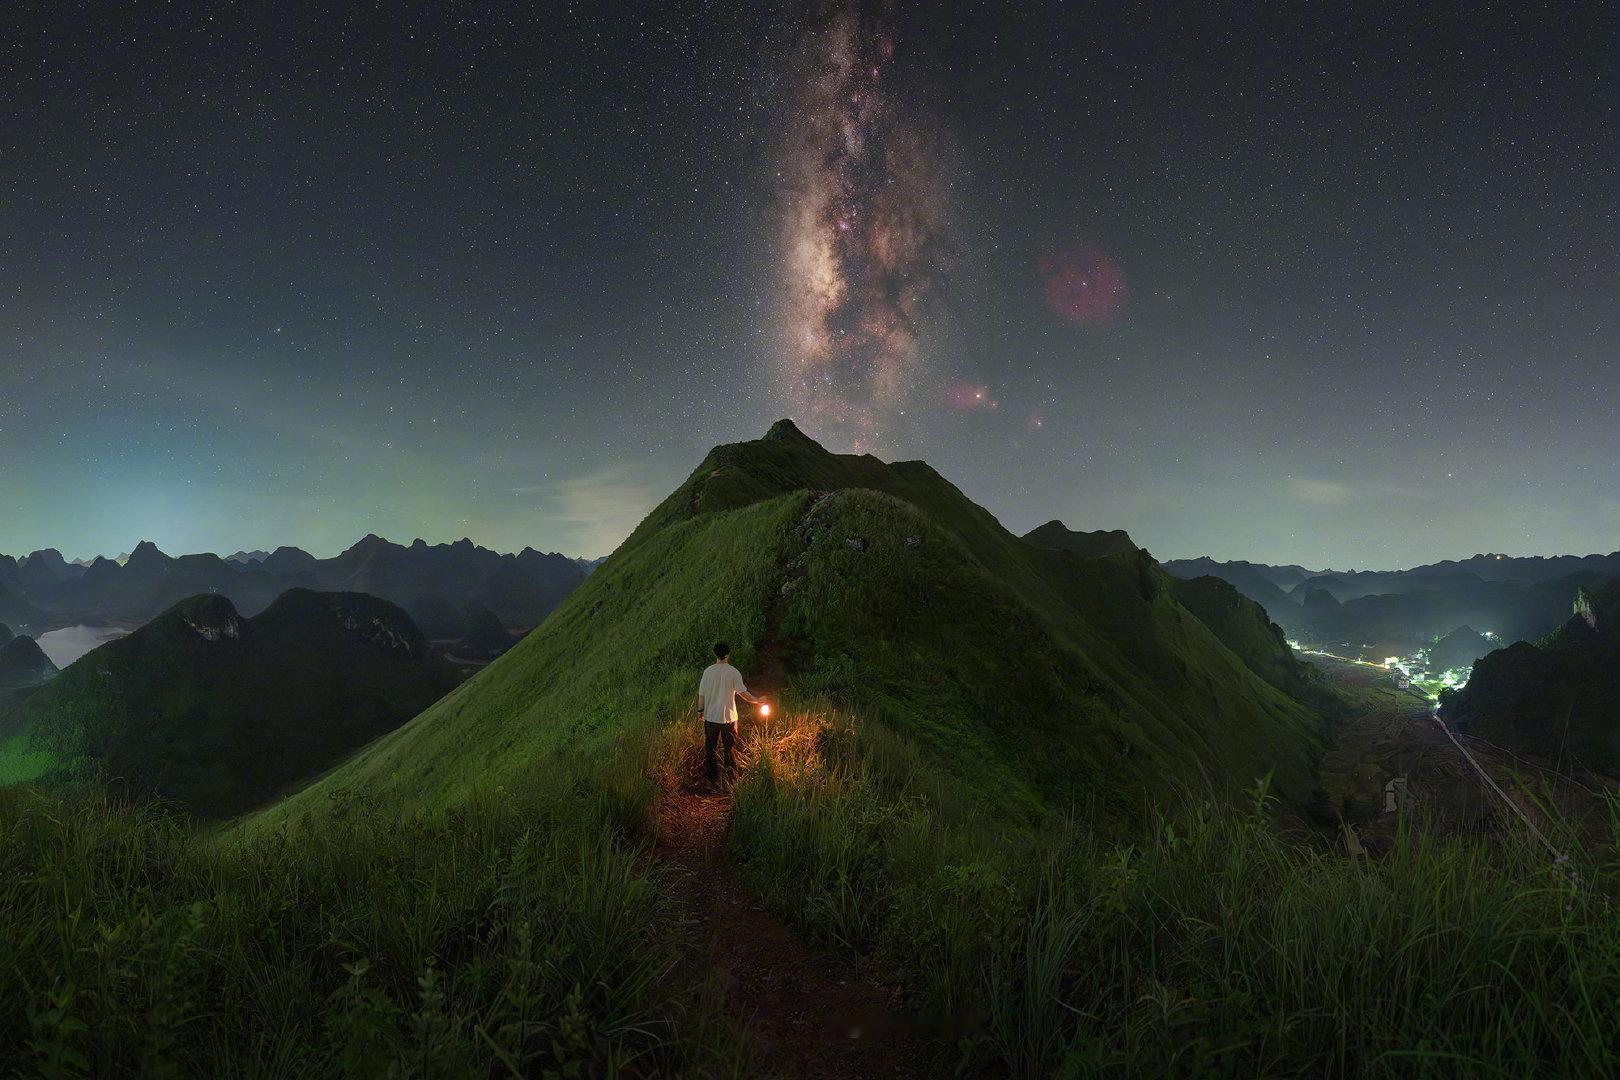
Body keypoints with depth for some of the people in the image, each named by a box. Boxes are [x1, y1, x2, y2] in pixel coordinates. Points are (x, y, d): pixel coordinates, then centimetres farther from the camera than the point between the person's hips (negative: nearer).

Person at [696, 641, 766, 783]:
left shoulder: (708, 671, -7)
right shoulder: (733, 672, -12)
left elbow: (701, 694, -3)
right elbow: (743, 693, -10)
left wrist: (701, 710, 11)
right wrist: (758, 701, 4)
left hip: (710, 716, 2)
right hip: (728, 717, -1)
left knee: (709, 747, 15)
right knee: (730, 747, 14)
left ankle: (711, 777, 23)